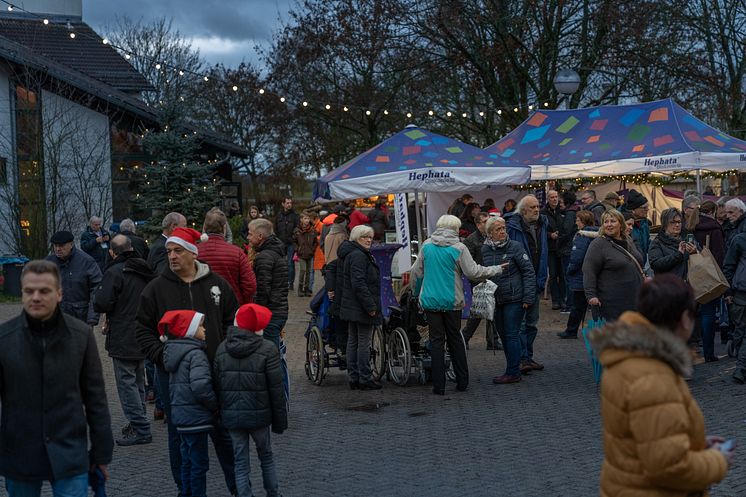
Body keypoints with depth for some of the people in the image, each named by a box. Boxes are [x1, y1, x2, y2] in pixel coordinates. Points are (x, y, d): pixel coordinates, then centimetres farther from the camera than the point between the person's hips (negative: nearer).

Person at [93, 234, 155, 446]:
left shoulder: (115, 272, -15)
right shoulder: (146, 271, 8)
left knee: (126, 383, -4)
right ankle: (138, 424, 26)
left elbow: (101, 304, -20)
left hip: (123, 339, -8)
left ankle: (140, 430, -7)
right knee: (138, 381, 18)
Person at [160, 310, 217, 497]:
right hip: (196, 417, -9)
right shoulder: (196, 354, -17)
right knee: (199, 463, -1)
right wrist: (215, 405, -13)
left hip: (180, 415, 9)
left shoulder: (175, 350, 12)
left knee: (187, 461, 18)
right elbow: (200, 385, -28)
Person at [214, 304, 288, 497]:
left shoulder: (222, 349, 1)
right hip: (259, 415, -2)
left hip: (232, 416, 2)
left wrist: (222, 411, 14)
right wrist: (280, 420, -1)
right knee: (266, 457, 17)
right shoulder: (268, 350, -10)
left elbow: (217, 385, 5)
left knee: (240, 463, 8)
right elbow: (276, 389, -9)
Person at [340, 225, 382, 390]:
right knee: (364, 343, -4)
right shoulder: (358, 256, -16)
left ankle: (353, 378, 17)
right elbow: (358, 284, -24)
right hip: (361, 307, -11)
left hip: (352, 307, 11)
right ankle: (365, 379, 0)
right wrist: (370, 306, -22)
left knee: (353, 342, 12)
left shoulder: (351, 254, 17)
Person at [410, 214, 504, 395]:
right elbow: (473, 272, -8)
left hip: (430, 300, 1)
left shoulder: (427, 246, 2)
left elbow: (416, 272, 8)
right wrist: (497, 270, 6)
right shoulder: (458, 248, -8)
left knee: (436, 340, 5)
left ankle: (439, 385, 3)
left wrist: (417, 292, 25)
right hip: (452, 302, -1)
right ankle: (462, 382, 17)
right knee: (455, 339, 12)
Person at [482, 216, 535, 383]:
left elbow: (528, 272, -8)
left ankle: (513, 373, 0)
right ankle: (514, 369, 22)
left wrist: (528, 297, -13)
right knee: (503, 336, 11)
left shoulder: (514, 247, -8)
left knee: (511, 335, -5)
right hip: (495, 300, 6)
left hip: (514, 299, -6)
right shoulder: (485, 250, 5)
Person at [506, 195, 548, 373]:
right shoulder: (513, 227, -13)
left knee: (532, 322, 14)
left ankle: (528, 357, 24)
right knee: (520, 321, -6)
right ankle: (522, 359, -3)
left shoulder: (541, 225, 8)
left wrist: (542, 278, 10)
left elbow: (543, 253, 14)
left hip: (535, 281, 7)